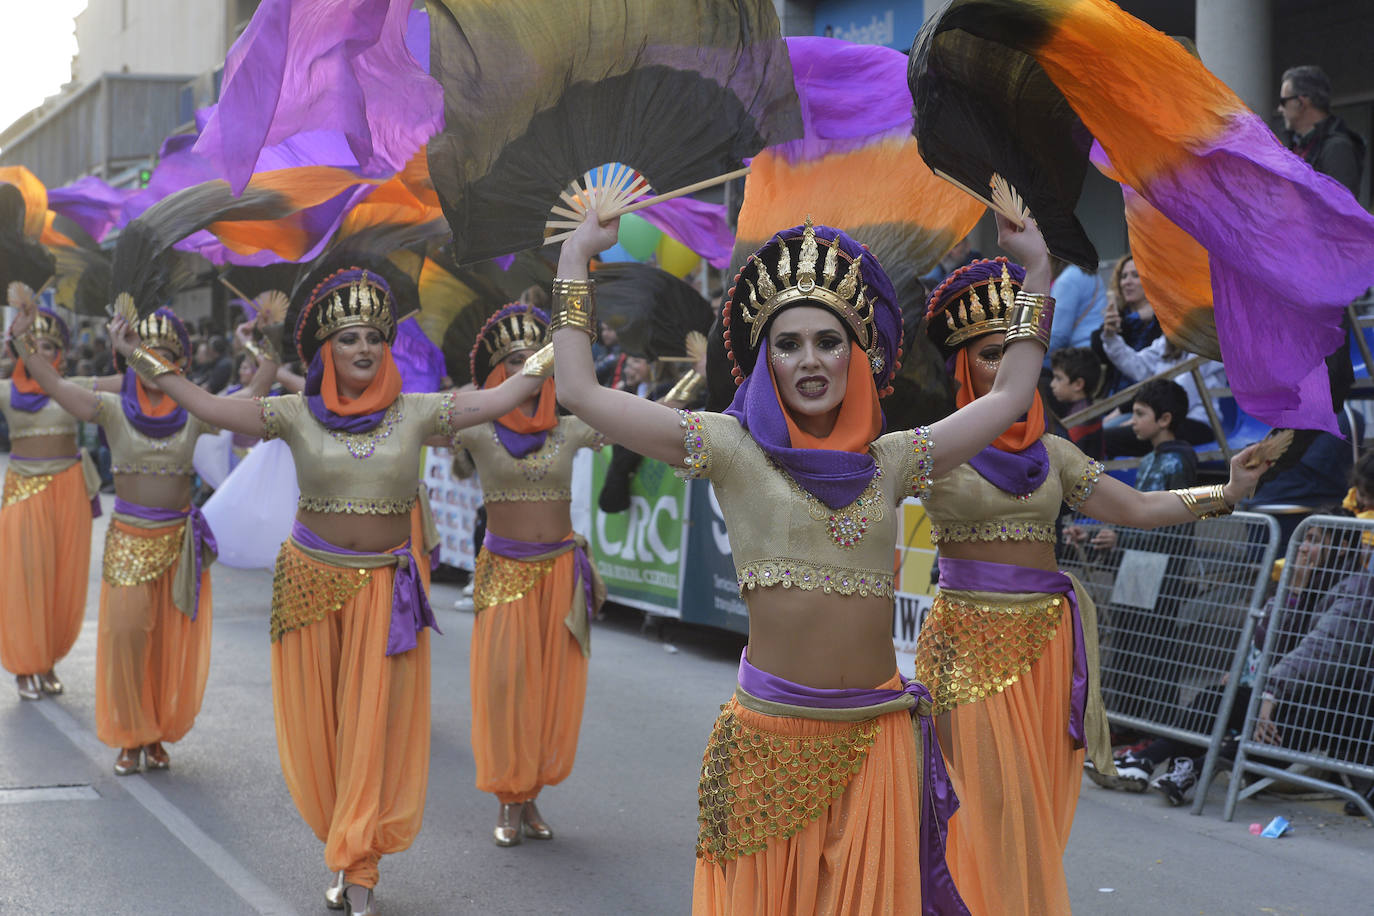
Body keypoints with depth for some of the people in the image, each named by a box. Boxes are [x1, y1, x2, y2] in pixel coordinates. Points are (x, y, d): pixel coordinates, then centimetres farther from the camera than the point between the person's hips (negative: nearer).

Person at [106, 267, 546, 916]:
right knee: (319, 727, 6)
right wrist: (141, 359, -12)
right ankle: (348, 854, 23)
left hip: (386, 588, 0)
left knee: (374, 728, -1)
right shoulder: (298, 414, -2)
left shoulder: (415, 413, 0)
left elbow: (504, 398, 0)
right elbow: (211, 408, -7)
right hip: (311, 581, 1)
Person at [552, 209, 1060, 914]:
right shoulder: (733, 449, 0)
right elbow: (580, 392, -4)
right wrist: (577, 256, 2)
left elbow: (1010, 396, 18)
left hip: (876, 736, 3)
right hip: (768, 739, -3)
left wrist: (1038, 267, 20)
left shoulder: (890, 459, 9)